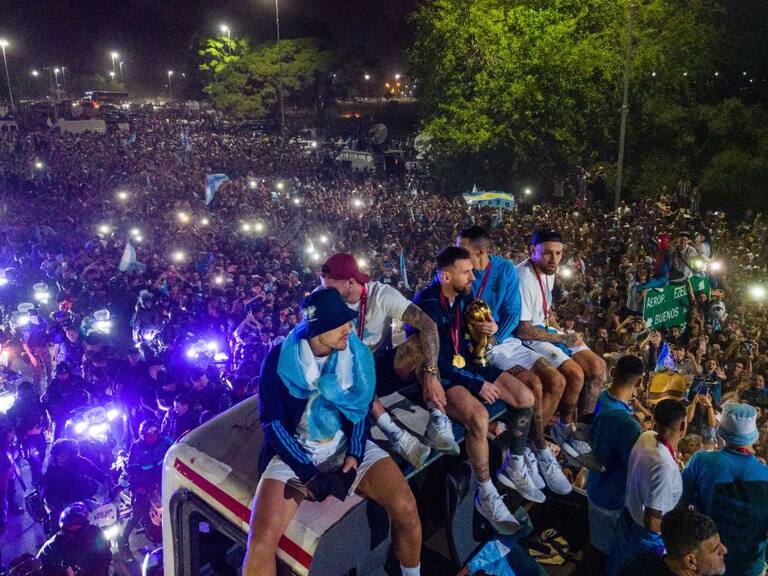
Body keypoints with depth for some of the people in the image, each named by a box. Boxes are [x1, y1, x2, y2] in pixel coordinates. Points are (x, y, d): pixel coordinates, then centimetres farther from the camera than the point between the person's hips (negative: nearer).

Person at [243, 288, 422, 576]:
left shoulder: (356, 353, -5)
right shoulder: (279, 358, -13)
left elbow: (362, 408, 6)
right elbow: (272, 422, -9)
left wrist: (354, 455, -9)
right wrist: (309, 472, -17)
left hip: (346, 444, 2)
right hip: (295, 451, -2)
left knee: (404, 507, -19)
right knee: (262, 540, -25)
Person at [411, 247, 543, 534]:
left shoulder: (465, 296, 3)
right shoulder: (425, 305, -21)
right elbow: (435, 361, -22)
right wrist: (477, 384, -19)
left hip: (465, 363, 8)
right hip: (438, 375, -8)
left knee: (525, 397, -3)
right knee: (478, 416, -33)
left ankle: (514, 467, 17)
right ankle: (487, 495, -13)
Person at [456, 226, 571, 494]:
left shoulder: (505, 269, -2)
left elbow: (513, 313, -1)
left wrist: (498, 330, -21)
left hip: (505, 339, 5)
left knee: (557, 382, -8)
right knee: (534, 385, -23)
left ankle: (527, 445, 2)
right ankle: (542, 452, -3)